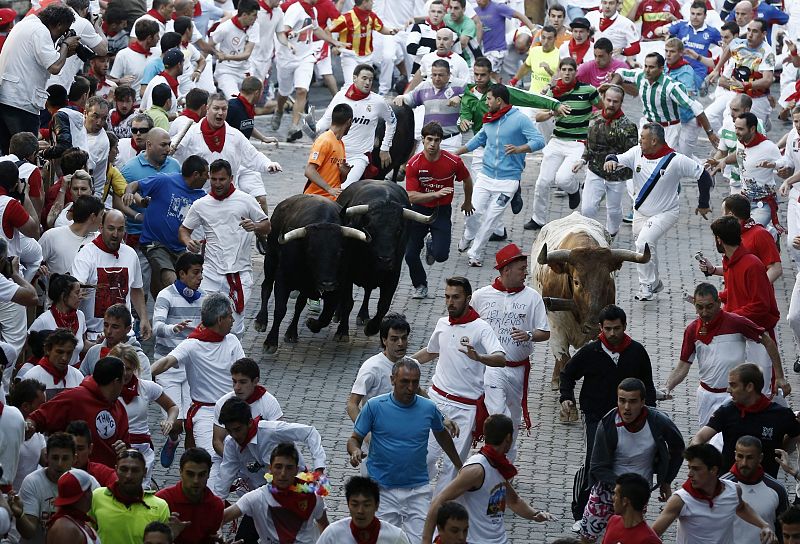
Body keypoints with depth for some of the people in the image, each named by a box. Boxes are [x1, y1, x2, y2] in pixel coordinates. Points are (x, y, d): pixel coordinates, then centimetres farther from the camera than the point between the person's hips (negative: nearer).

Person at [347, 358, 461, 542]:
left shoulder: (429, 408, -1)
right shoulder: (374, 406, -7)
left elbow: (442, 434, 18)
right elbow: (355, 439, 0)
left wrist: (459, 466, 27)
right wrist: (355, 451, -23)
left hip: (418, 490, 1)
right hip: (383, 490, -1)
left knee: (421, 539, -6)